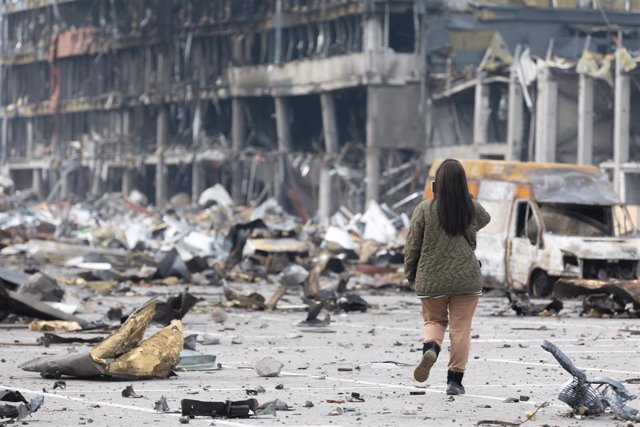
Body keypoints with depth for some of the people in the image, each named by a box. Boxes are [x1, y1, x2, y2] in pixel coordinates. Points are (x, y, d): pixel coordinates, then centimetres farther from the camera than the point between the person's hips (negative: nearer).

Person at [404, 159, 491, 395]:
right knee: (460, 328, 8)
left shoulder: (424, 210, -8)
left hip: (431, 280, 0)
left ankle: (431, 347, -12)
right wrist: (467, 198, 21)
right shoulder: (473, 209, -3)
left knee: (434, 320, 19)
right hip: (466, 279, 0)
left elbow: (412, 245, -2)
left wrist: (410, 274, 12)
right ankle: (455, 379, 7)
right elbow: (485, 219, 22)